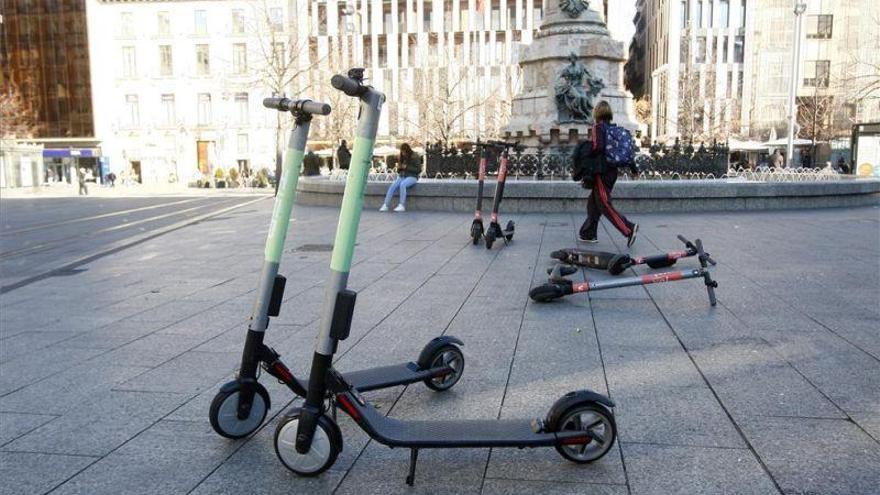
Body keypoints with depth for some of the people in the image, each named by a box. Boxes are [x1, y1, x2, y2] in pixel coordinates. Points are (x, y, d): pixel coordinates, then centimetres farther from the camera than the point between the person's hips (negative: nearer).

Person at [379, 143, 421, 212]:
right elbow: (399, 171, 21)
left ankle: (402, 206, -34)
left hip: (412, 177, -5)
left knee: (402, 184, -36)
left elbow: (418, 170, -11)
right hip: (402, 177, 5)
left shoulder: (415, 157, -5)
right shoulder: (402, 157, 12)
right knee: (393, 185, -22)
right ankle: (385, 205, -27)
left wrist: (407, 167, -16)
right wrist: (399, 168, -4)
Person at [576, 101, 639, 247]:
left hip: (602, 171, -8)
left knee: (604, 205, -8)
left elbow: (597, 147, -25)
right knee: (593, 203, 16)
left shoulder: (598, 127, -9)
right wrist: (633, 168, 22)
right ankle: (588, 234, 21)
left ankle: (629, 229, -18)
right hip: (613, 171, 8)